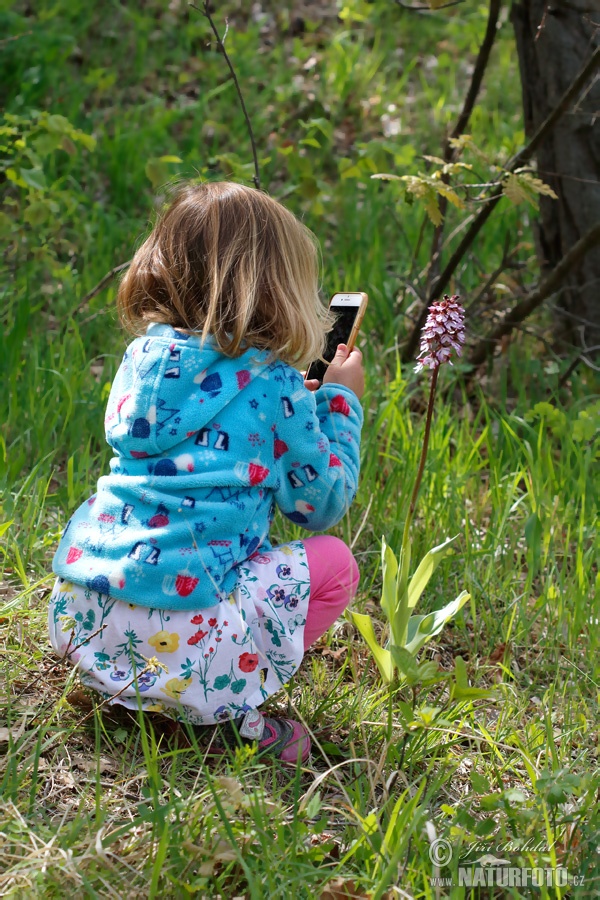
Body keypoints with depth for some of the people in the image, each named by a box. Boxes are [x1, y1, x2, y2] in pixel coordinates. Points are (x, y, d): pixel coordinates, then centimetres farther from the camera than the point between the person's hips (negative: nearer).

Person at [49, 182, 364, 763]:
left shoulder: (141, 359, 11)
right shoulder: (275, 388, -5)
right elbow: (321, 505, 6)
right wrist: (339, 403, 17)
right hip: (178, 638, -6)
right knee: (334, 563, 10)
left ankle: (114, 685, 16)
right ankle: (233, 703, -1)